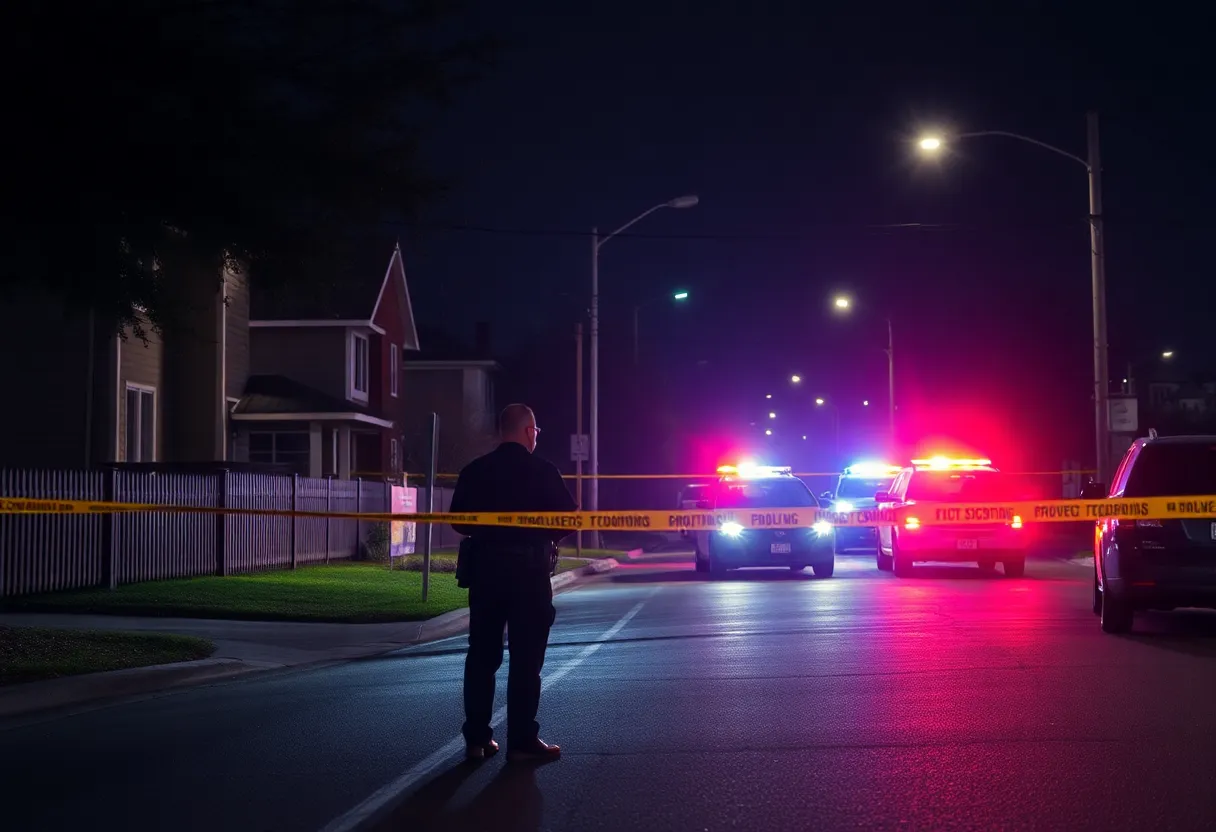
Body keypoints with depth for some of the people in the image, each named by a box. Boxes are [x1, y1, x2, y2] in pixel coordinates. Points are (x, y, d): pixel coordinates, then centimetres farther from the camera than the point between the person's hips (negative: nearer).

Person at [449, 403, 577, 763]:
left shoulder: (474, 471, 2)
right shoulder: (543, 471, -9)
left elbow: (458, 521, 5)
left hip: (484, 567, 4)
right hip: (528, 569, -4)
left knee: (481, 655, 11)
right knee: (525, 659, 2)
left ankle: (477, 738, 13)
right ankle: (522, 741, 3)